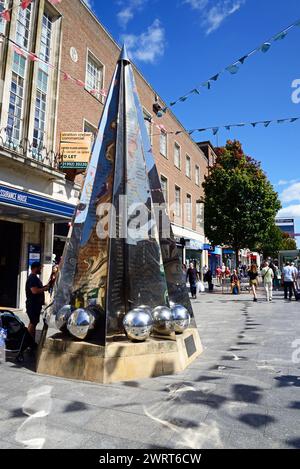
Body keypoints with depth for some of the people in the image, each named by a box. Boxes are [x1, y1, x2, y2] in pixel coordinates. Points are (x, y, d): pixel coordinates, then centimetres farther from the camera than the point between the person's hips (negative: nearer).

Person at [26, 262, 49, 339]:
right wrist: (45, 288, -16)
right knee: (33, 323, -5)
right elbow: (35, 291, -28)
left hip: (36, 304, 11)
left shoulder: (35, 277, 16)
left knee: (33, 323, 15)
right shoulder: (32, 278, -17)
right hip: (33, 305, -11)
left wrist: (44, 287, 11)